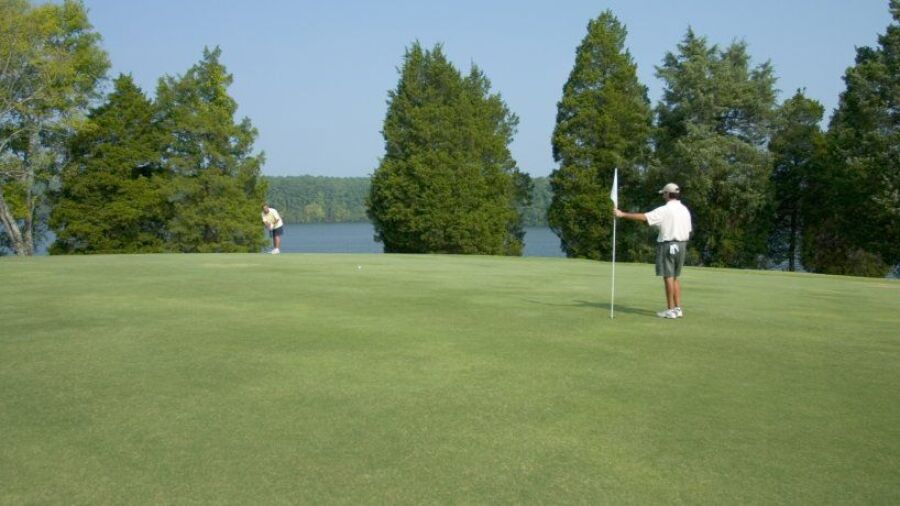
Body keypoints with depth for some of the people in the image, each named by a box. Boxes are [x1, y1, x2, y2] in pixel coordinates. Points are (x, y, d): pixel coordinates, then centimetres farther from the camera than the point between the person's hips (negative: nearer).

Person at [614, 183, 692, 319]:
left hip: (668, 245, -8)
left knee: (668, 277, -4)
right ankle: (678, 308, 12)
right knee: (674, 278, 14)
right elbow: (688, 232, 13)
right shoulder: (685, 210, 10)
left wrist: (623, 214, -17)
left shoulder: (665, 210, -13)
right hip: (681, 245, 8)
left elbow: (643, 217, -20)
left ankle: (670, 310, -2)